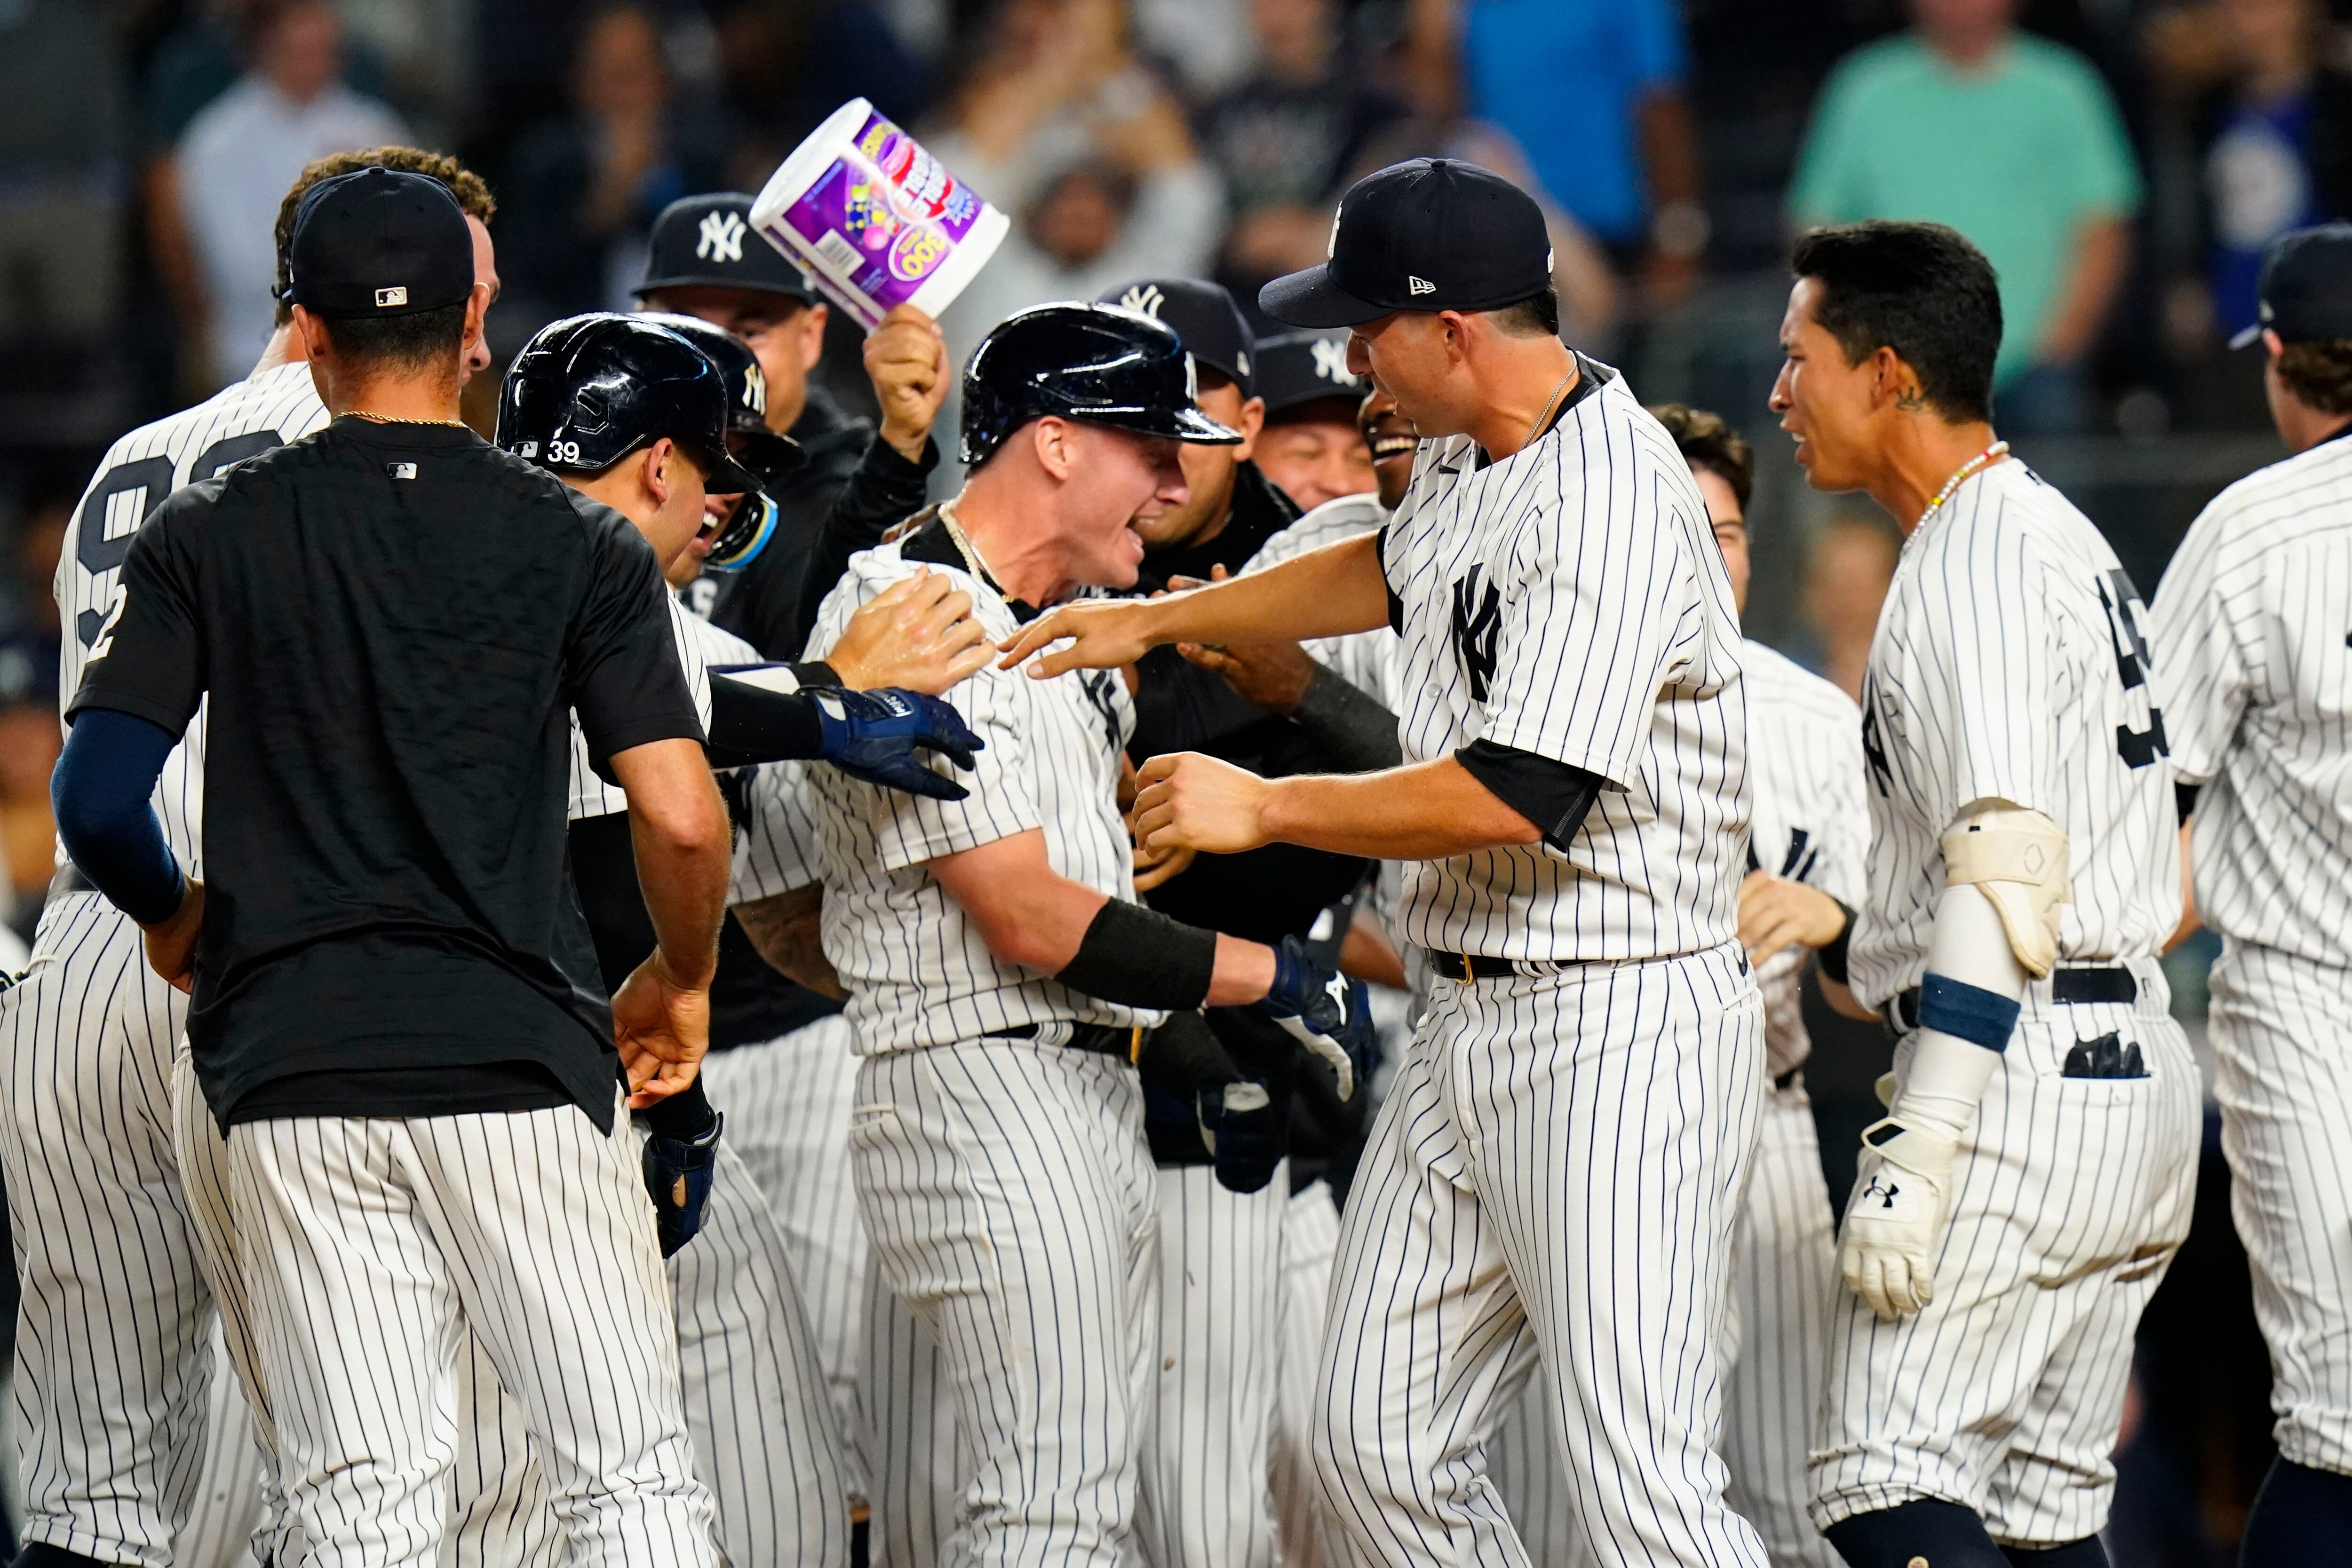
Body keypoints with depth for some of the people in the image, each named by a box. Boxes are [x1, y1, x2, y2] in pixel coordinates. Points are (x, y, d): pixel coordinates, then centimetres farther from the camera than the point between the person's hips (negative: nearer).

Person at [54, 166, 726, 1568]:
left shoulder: (208, 542, 5)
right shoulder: (580, 546, 2)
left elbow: (98, 804, -2)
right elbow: (683, 820, -6)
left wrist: (175, 921, 19)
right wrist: (681, 984, 13)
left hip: (292, 1068, 1)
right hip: (519, 1056, -1)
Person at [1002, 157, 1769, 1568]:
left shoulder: (1611, 500, -19)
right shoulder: (1468, 457, 11)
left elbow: (1518, 798, -25)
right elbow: (1394, 573, 35)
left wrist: (1266, 809, -13)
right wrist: (1153, 622, 35)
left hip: (1619, 1027, -10)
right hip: (1470, 1021, 10)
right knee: (1380, 1445, 9)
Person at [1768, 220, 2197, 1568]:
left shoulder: (1976, 556, -11)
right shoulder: (2068, 537, 20)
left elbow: (2007, 866, -20)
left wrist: (1920, 1147, -24)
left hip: (2024, 1086, -10)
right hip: (2140, 1078, 10)